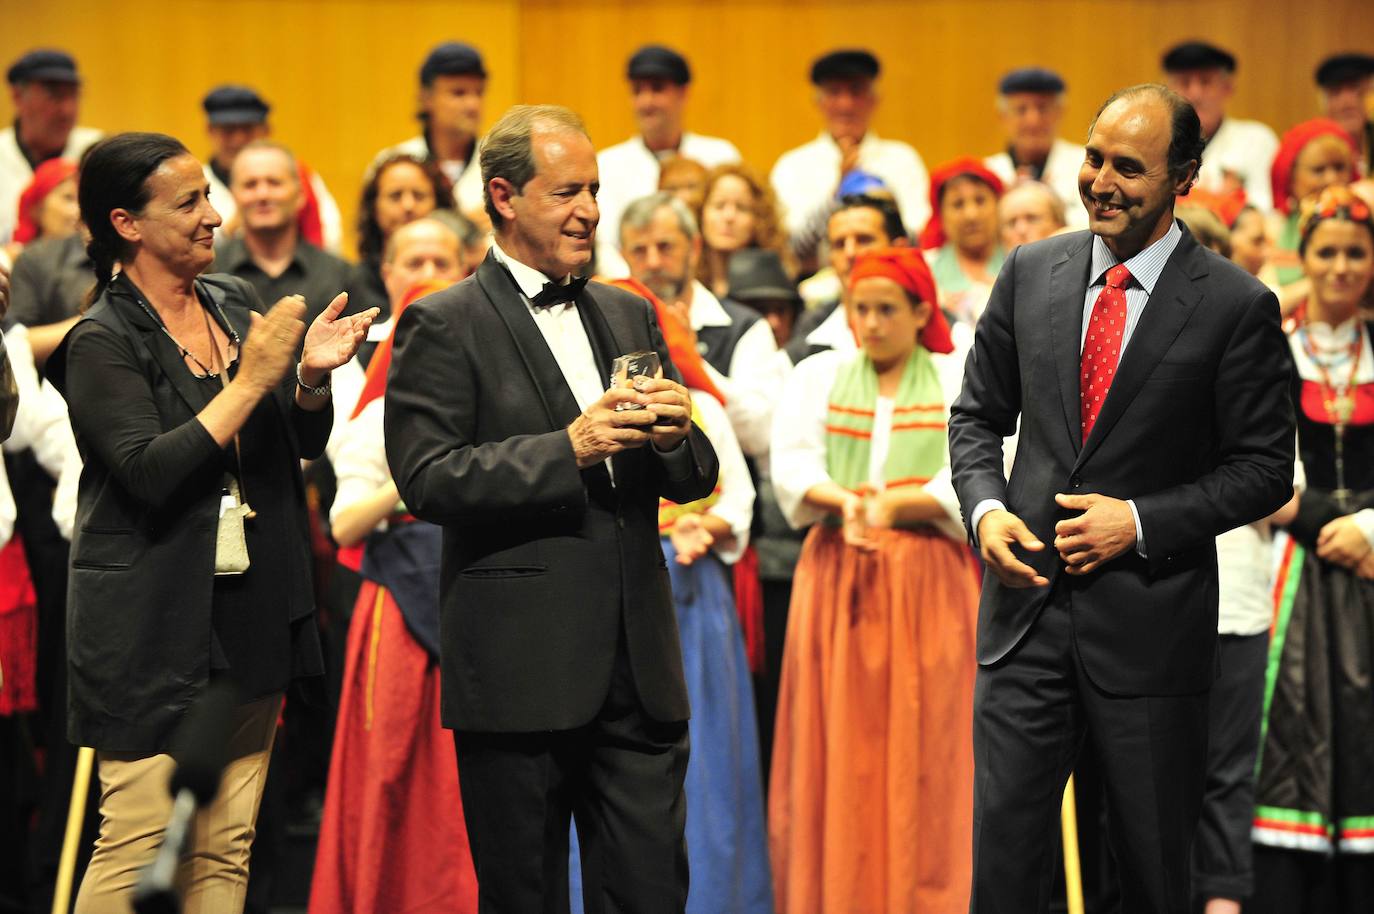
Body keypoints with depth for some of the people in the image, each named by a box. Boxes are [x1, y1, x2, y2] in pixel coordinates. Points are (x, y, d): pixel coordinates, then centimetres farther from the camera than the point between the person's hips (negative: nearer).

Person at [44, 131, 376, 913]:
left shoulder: (235, 304, 10)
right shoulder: (102, 342, -9)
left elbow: (307, 442, 15)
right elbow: (151, 472, -21)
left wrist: (314, 375, -6)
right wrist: (251, 379, -19)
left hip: (251, 614, 7)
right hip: (154, 625, -7)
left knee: (227, 849, 10)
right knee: (138, 847, -6)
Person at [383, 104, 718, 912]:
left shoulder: (630, 316, 16)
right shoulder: (442, 328, -3)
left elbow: (692, 481, 17)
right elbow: (426, 479, -13)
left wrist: (678, 436, -7)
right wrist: (567, 448, -20)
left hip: (639, 667, 5)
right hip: (522, 675, -5)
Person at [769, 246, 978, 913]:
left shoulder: (962, 379, 7)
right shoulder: (817, 376, 13)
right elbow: (790, 467, -1)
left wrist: (891, 506, -19)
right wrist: (846, 503, -20)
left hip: (930, 582, -1)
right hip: (837, 579, 2)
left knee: (922, 752, -3)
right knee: (835, 749, 0)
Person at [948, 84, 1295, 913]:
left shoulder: (1236, 305, -7)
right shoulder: (1030, 273, 5)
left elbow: (1264, 470, -4)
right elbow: (979, 415, 12)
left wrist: (1140, 523, -14)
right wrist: (986, 509, -6)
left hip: (1150, 622, -3)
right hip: (1027, 602, 3)